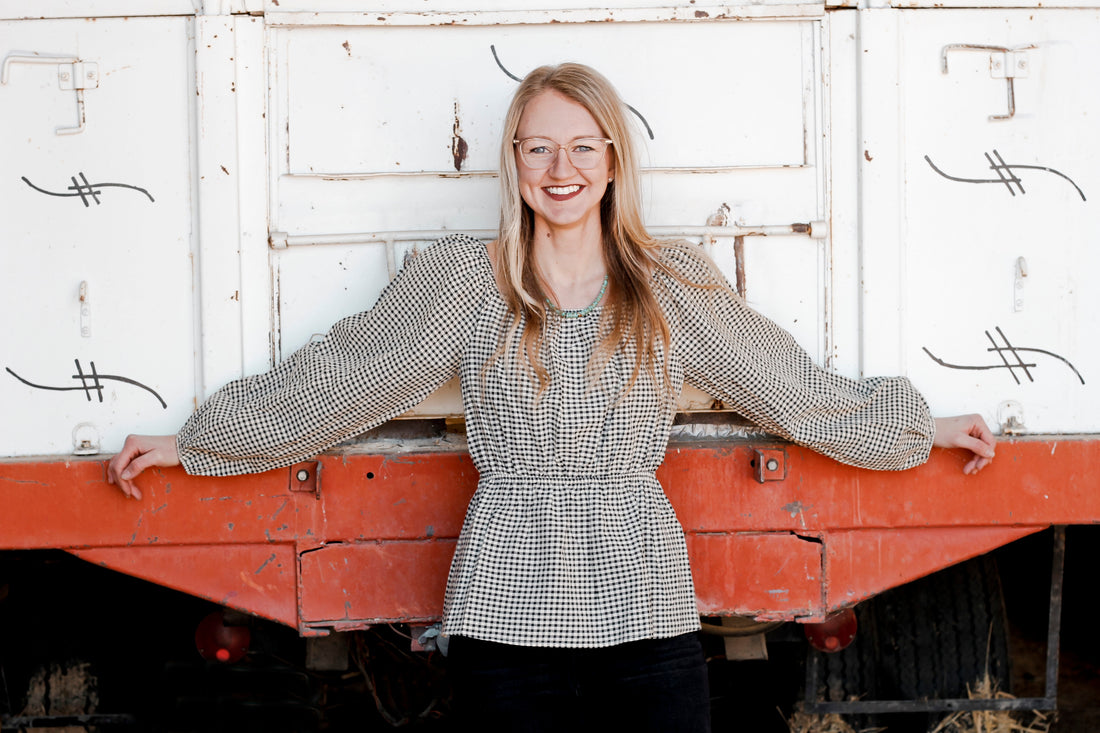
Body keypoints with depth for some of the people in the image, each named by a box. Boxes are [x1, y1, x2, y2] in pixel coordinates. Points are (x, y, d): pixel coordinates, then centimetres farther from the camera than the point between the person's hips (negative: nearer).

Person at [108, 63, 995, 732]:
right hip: (508, 613, -1)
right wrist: (189, 441, 11)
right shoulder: (463, 279, 5)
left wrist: (920, 425, 22)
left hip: (647, 611, 1)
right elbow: (333, 378, 9)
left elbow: (791, 385, 17)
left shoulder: (672, 284, 8)